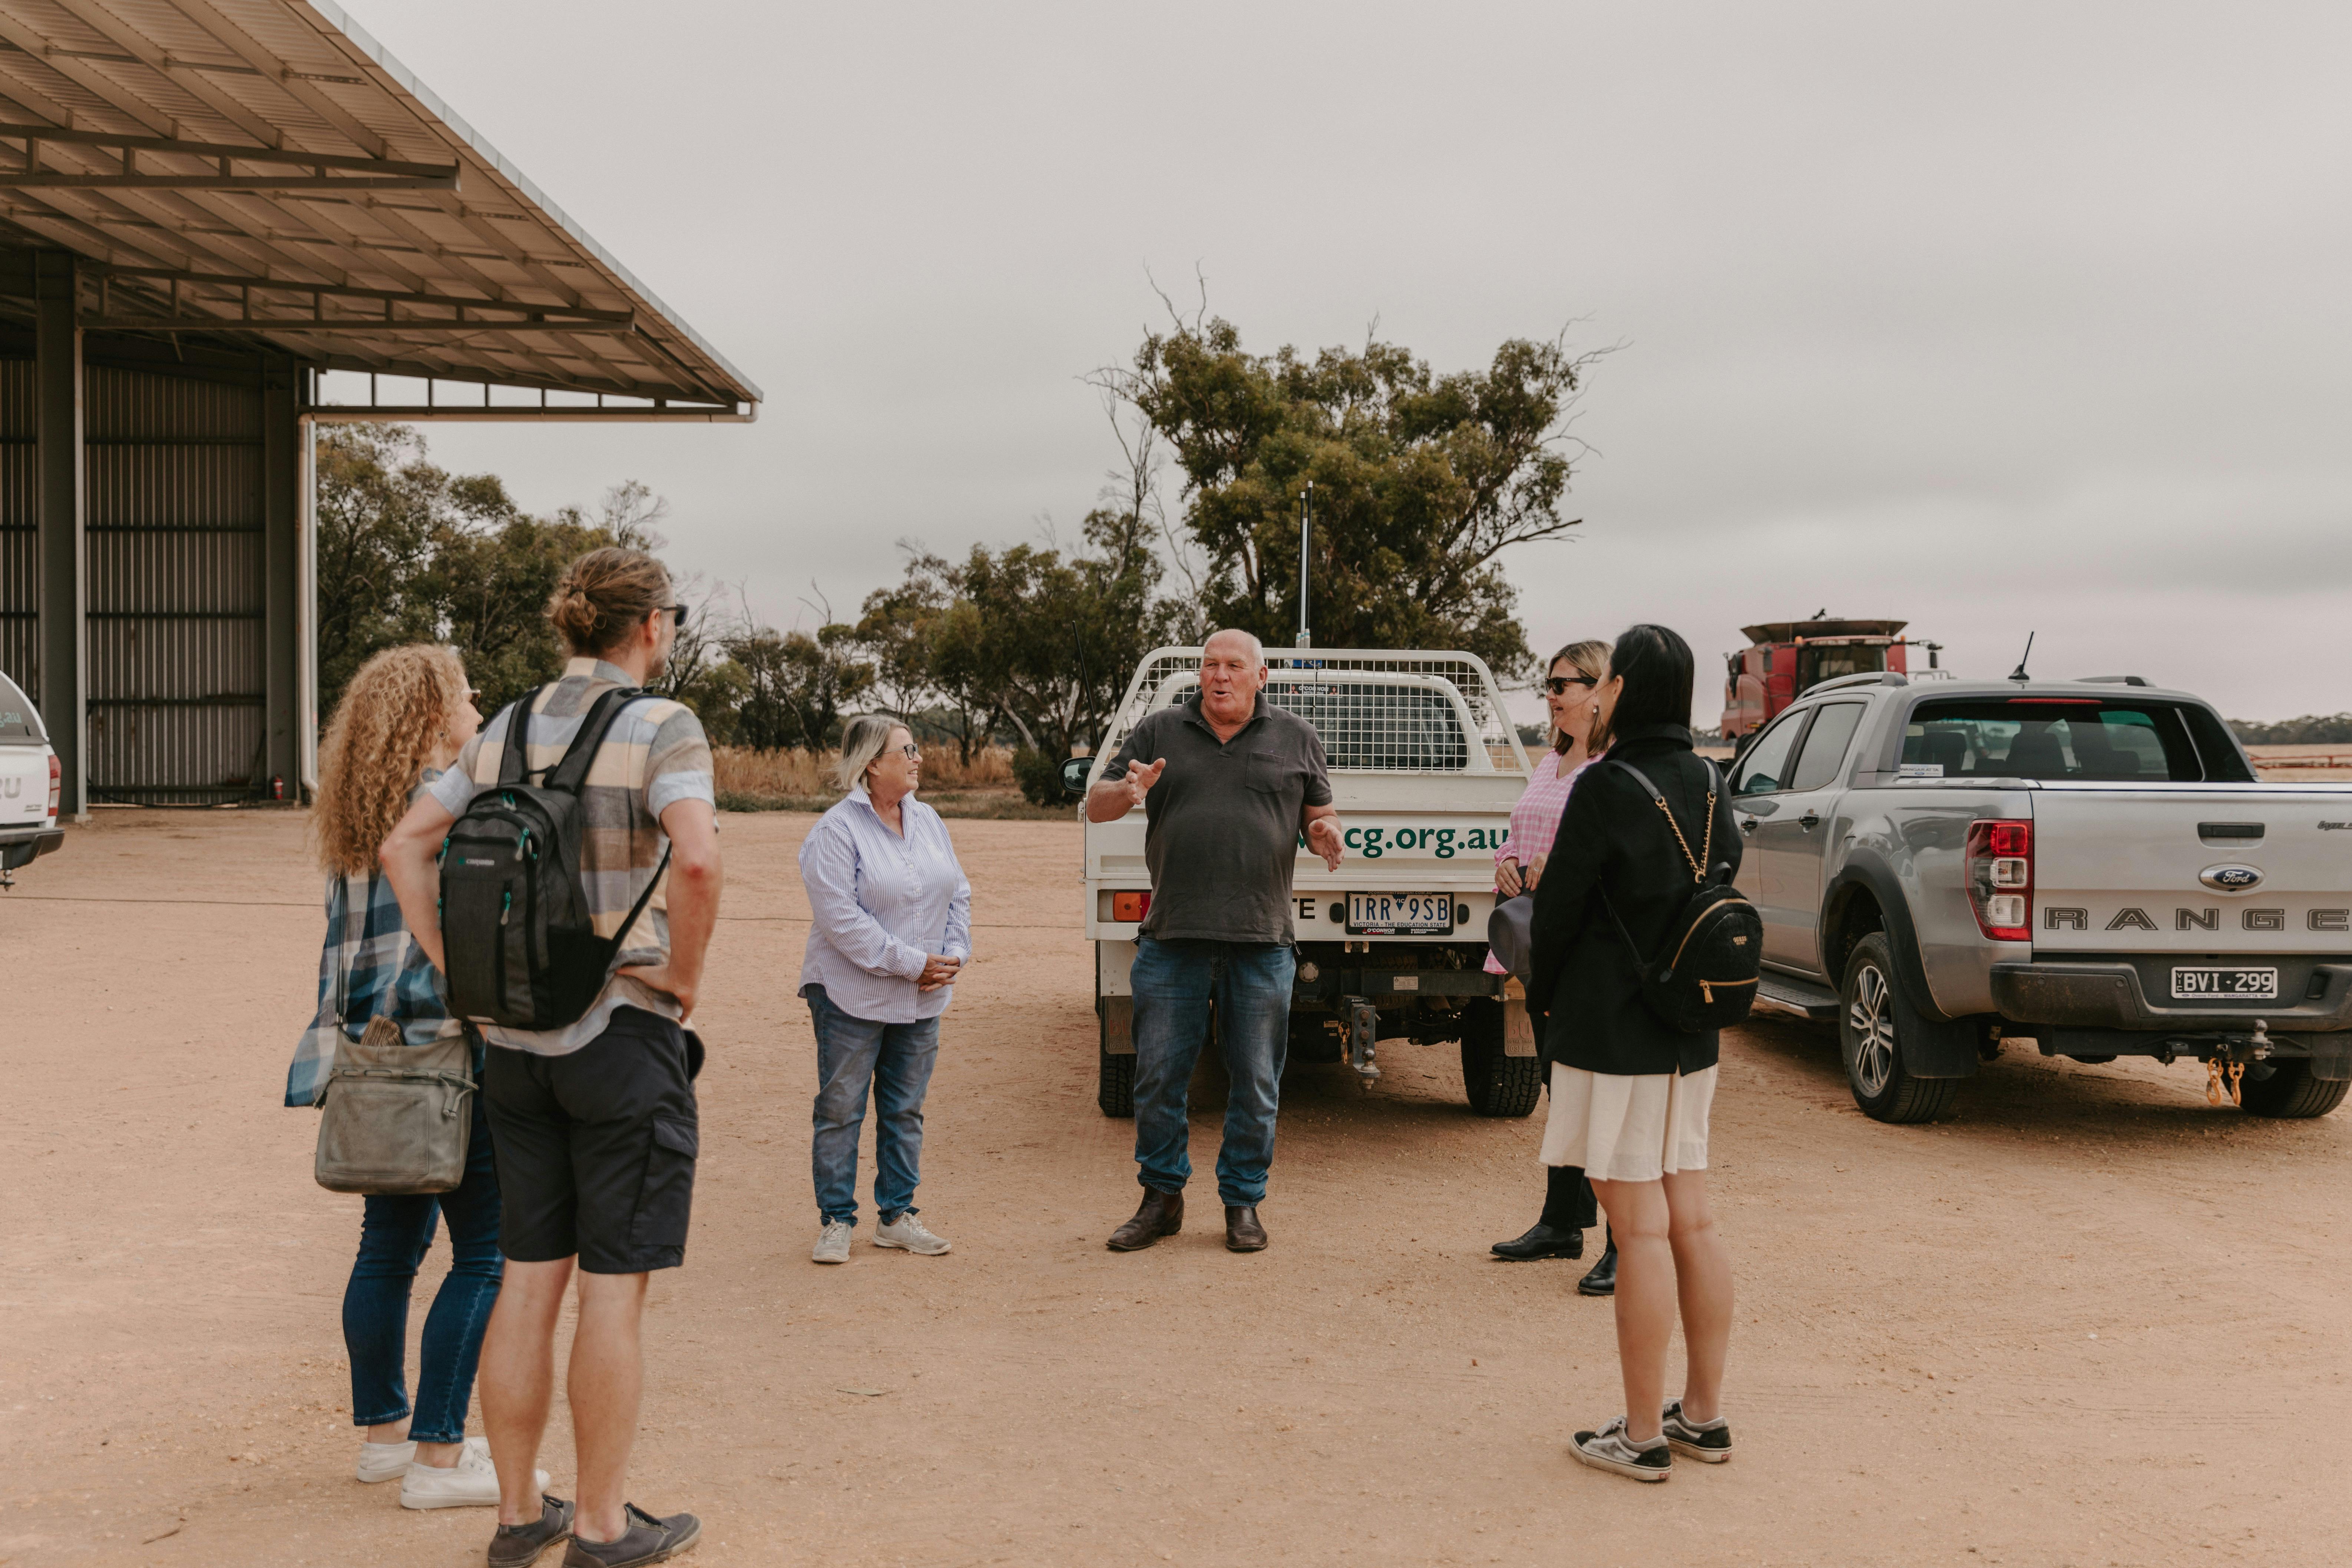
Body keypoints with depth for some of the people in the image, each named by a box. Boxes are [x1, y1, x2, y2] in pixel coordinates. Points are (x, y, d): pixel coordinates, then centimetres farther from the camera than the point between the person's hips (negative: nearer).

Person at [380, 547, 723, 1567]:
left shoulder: (507, 730, 9)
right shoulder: (661, 728, -11)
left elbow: (403, 847, 8)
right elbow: (696, 857, -27)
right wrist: (685, 975, -14)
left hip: (516, 1037, 6)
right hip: (624, 1032, -6)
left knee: (530, 1277, 13)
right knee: (614, 1284, 3)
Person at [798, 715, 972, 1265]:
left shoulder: (929, 822, 9)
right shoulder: (836, 831, -12)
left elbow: (958, 894, 14)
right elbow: (841, 919, -19)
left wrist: (953, 954, -3)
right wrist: (910, 965, -19)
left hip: (922, 1000, 6)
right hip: (853, 997, -6)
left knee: (905, 1110, 11)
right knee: (841, 1110, 2)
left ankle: (898, 1215, 21)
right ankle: (836, 1222, 12)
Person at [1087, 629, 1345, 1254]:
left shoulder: (1297, 739, 10)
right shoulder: (1160, 732, 8)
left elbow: (1320, 815, 14)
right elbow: (1095, 806, 8)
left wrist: (1327, 835, -10)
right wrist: (1127, 792, -15)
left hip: (1261, 943, 0)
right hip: (1172, 939, 0)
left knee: (1256, 1083, 4)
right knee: (1158, 1075, 4)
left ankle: (1243, 1202, 19)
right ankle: (1162, 1198, 19)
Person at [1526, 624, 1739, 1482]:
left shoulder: (1606, 789, -16)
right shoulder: (1708, 787, 6)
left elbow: (1559, 905, -11)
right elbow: (1721, 886, 13)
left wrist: (1545, 993, 6)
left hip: (1611, 1027, -7)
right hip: (1688, 1029, 7)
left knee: (1640, 1228, -3)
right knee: (1691, 1219, 13)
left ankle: (1642, 1436, 5)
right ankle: (1703, 1415, 23)